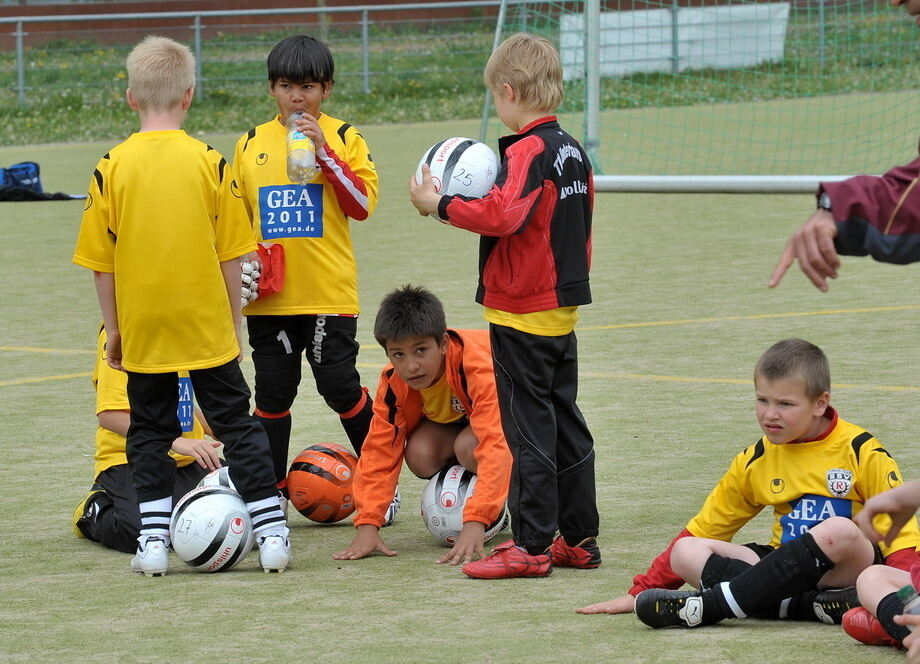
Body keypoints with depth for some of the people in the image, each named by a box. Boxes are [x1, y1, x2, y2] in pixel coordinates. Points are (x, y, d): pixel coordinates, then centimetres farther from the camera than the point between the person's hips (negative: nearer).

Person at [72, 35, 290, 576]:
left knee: (149, 431, 13)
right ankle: (273, 535, 5)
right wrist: (233, 320, 9)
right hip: (206, 324, 0)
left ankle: (154, 541, 7)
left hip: (142, 328, 1)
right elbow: (231, 254, -3)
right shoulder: (209, 163, -6)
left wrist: (114, 329, 10)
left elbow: (101, 263, -1)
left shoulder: (112, 168, -5)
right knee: (237, 425, 8)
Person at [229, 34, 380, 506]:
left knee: (340, 387, -2)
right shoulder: (251, 144, 8)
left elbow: (363, 204, -10)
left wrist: (324, 152, -17)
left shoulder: (344, 138, 0)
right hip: (270, 295, 3)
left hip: (329, 292, -3)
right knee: (273, 393, 8)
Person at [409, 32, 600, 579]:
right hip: (564, 306, 9)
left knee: (529, 429, -5)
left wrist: (440, 205, -21)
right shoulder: (573, 151, 10)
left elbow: (502, 214, -31)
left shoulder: (528, 151, -17)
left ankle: (532, 546, -3)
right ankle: (580, 538, 18)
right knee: (566, 424, 13)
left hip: (522, 312, -9)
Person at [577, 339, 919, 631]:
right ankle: (809, 606, -33)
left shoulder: (860, 451, -3)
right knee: (686, 553, -14)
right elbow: (703, 529, 15)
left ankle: (710, 606, -34)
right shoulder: (756, 461, 10)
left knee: (840, 530, -38)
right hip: (789, 569, 4)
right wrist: (641, 592, 12)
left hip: (847, 568, -4)